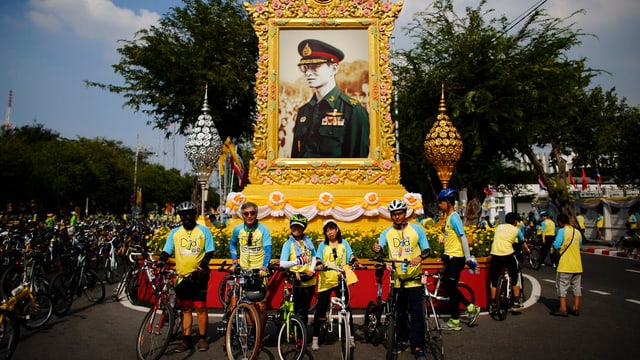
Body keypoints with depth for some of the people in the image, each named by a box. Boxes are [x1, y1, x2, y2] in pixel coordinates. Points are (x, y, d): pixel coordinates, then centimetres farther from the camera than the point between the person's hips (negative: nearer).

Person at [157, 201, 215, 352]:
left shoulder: (204, 231, 0)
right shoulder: (174, 232, 7)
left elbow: (209, 251, -1)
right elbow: (167, 250, 2)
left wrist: (202, 265, -15)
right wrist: (162, 261, -18)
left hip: (199, 275, -2)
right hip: (182, 276, 2)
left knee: (200, 307, 1)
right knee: (186, 309, 9)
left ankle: (202, 338, 15)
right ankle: (186, 340, 18)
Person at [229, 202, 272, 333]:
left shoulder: (263, 230, -9)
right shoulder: (238, 229, 2)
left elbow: (267, 250, -15)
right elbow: (232, 244, 21)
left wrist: (264, 268, -27)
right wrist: (235, 259, 9)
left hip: (259, 271, -3)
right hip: (243, 271, 3)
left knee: (261, 305, -4)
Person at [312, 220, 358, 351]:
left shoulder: (344, 243, 10)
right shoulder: (323, 245, 8)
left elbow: (350, 256, 2)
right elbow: (318, 259, -1)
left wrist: (355, 262, -19)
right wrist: (318, 265, -23)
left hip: (341, 281, 1)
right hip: (325, 281, 0)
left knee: (346, 308, 3)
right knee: (320, 309, 1)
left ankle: (351, 337, 15)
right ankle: (315, 338, 11)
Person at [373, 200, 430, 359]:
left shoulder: (417, 229, -2)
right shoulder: (387, 232, 2)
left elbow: (426, 249, -1)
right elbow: (379, 246, -11)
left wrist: (420, 257, -22)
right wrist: (376, 248, -35)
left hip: (414, 278, -2)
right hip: (396, 278, 2)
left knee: (416, 312, -3)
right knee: (400, 312, 12)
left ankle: (418, 346, 4)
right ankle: (403, 340, 27)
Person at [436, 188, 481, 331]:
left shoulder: (454, 217, -16)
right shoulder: (448, 217, 12)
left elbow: (463, 238, -20)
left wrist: (468, 258, -20)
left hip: (455, 258, -10)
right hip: (449, 256, 10)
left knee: (451, 288, -1)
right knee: (447, 286, 15)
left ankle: (455, 321, 11)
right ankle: (471, 307, 25)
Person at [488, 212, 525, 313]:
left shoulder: (499, 227, 18)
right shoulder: (516, 230, 11)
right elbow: (522, 245, 25)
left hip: (495, 254, 3)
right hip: (508, 255, -3)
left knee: (494, 280, 13)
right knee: (515, 278, 16)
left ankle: (492, 305, 16)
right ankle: (516, 303, 18)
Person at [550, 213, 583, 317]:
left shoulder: (562, 231, -12)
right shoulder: (577, 232, 9)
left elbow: (556, 245, -18)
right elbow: (580, 246, 18)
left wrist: (553, 244, 2)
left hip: (565, 265, -7)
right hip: (577, 265, 7)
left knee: (562, 286, 0)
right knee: (576, 286, 13)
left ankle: (563, 309, -1)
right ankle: (576, 308, 18)